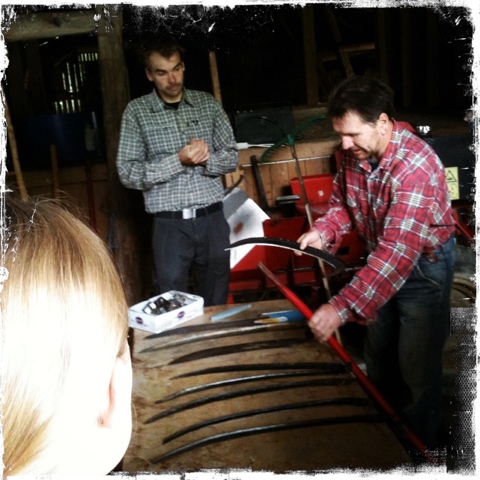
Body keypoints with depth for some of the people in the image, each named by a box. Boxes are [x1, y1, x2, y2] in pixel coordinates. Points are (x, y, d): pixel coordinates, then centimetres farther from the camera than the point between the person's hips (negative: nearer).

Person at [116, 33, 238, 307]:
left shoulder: (207, 103, 8)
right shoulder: (137, 111, 0)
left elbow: (232, 158, 8)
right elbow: (128, 173, -6)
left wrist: (205, 159, -13)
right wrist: (178, 160, -16)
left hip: (212, 219, 2)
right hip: (170, 224, -2)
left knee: (217, 303, 12)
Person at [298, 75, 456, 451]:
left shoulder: (415, 166, -34)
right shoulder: (351, 151, -12)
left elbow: (398, 253, -40)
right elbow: (342, 201, 6)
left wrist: (342, 308, -44)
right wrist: (324, 231, -15)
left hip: (423, 263, -7)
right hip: (379, 256, 7)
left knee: (417, 369, 3)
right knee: (377, 356, 20)